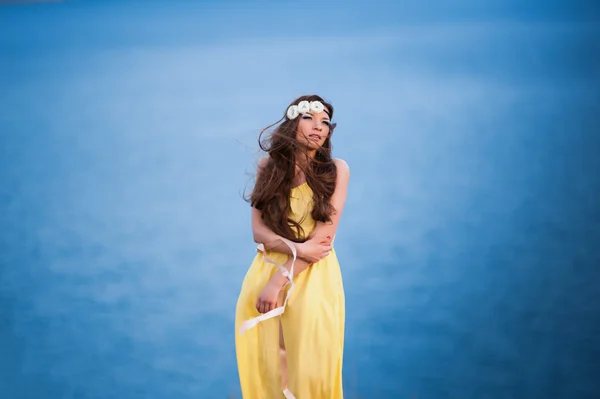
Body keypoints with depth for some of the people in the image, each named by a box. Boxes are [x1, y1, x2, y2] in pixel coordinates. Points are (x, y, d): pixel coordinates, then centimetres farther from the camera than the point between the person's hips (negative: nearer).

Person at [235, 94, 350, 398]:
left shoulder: (336, 169, -3)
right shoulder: (268, 166, 5)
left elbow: (325, 235, -10)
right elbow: (258, 230, 0)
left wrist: (279, 282, -17)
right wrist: (297, 248, -19)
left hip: (313, 279, -2)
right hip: (266, 270, 2)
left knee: (309, 370, -6)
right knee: (264, 368, -1)